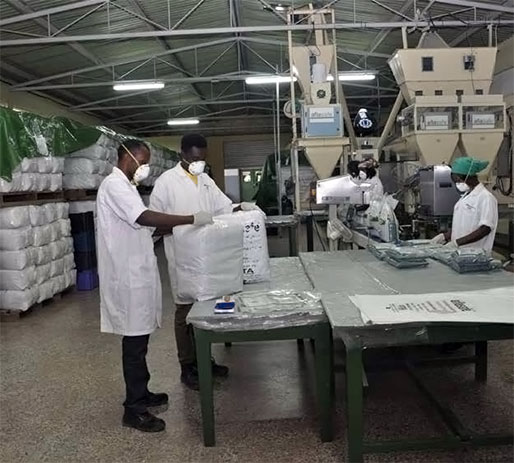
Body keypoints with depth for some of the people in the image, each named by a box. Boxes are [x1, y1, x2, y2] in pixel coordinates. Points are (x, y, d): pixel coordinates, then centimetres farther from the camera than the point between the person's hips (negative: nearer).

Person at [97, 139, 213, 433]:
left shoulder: (124, 186, 17)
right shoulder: (114, 185, -15)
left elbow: (141, 225, 18)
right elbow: (145, 218, -29)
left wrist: (181, 228, 8)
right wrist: (193, 219, -28)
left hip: (136, 273, 10)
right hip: (128, 276, -10)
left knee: (139, 338, 17)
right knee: (135, 341, -4)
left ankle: (140, 394, 30)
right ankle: (134, 409, 7)